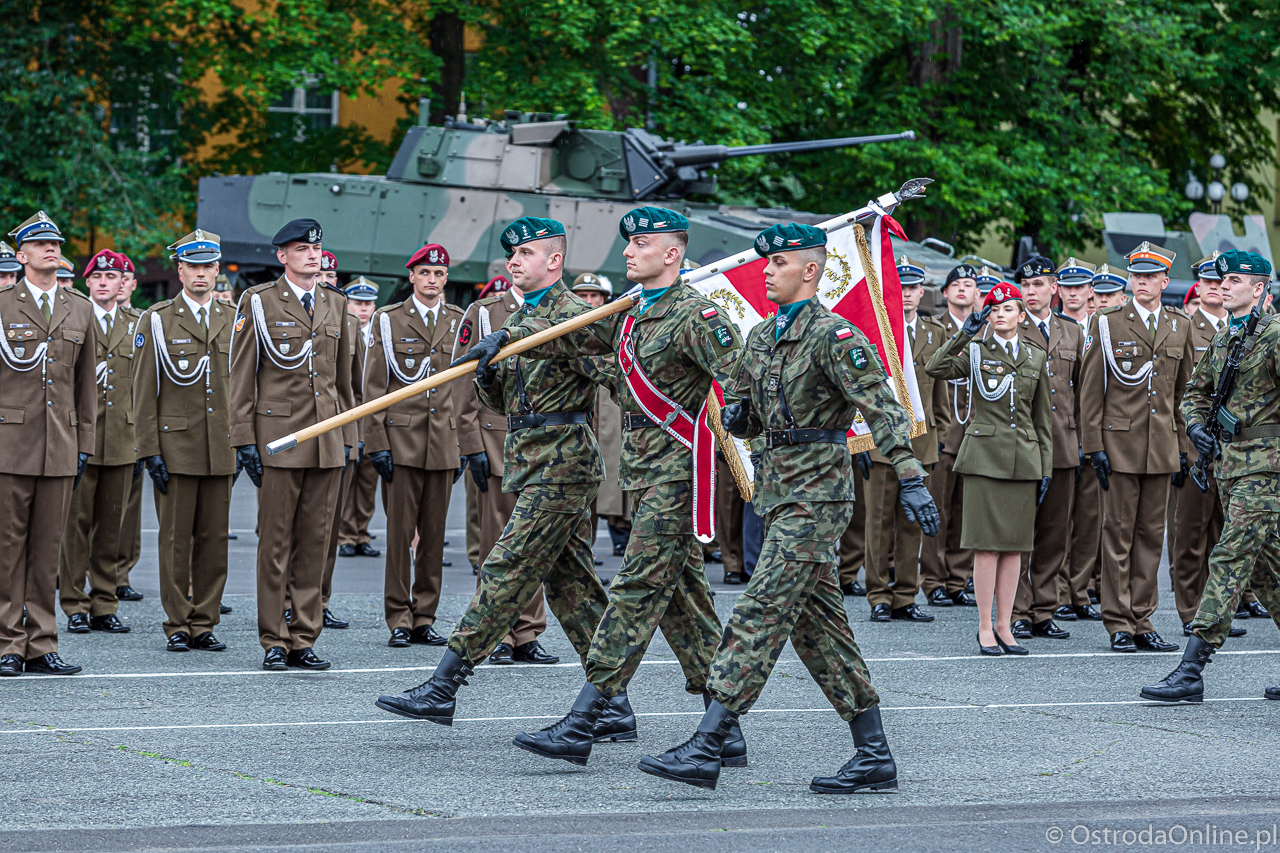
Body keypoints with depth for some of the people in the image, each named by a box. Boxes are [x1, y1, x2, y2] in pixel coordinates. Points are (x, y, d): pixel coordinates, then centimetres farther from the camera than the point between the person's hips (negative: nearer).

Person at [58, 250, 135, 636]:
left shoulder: (134, 327, 14)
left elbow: (140, 388, 15)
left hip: (121, 443, 4)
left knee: (112, 526, 5)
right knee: (77, 523, -2)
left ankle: (104, 607, 11)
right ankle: (75, 607, 3)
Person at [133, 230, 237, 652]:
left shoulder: (232, 321, 11)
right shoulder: (156, 320, 2)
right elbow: (144, 391, -1)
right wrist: (150, 450, -7)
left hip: (221, 451, 3)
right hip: (175, 447, -3)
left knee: (214, 538, 3)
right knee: (175, 539, 0)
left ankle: (204, 623, 10)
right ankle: (178, 626, 7)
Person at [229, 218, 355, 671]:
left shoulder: (336, 304, 14)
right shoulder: (258, 302, 0)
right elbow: (242, 376, -1)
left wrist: (346, 436, 14)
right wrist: (244, 440, -7)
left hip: (326, 441, 4)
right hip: (279, 437, -4)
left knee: (315, 541, 5)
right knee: (276, 543, -2)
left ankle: (304, 639, 10)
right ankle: (274, 642, 3)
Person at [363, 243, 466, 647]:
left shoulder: (458, 323, 11)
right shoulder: (388, 321, 3)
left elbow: (466, 388, 14)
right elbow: (374, 387, 1)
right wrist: (378, 443, -7)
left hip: (444, 444, 3)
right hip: (401, 442, -3)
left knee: (434, 534, 5)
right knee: (400, 532, -3)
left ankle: (424, 618, 12)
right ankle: (399, 621, 3)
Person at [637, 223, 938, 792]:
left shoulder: (833, 335, -11)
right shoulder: (761, 338, 15)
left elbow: (883, 410, -18)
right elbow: (743, 419, 26)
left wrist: (911, 481, -25)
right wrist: (735, 415, 2)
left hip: (816, 492, -9)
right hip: (780, 488, 9)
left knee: (761, 613, -12)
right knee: (817, 625, 9)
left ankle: (705, 749, -15)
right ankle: (875, 758, 13)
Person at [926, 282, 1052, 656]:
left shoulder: (1036, 358, 12)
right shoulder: (975, 351, 3)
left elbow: (1043, 418, 14)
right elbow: (935, 368, -17)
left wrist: (1046, 468, 8)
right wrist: (964, 333, -19)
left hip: (1023, 458, 3)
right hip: (985, 454, -3)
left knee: (1015, 544, 5)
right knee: (988, 544, -5)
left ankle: (1004, 626, 10)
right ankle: (985, 628, 0)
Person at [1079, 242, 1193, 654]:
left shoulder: (1179, 326, 11)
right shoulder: (1108, 324, -1)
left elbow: (1185, 391, 15)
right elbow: (1091, 391, -2)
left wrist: (1183, 445, 10)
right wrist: (1094, 446, -7)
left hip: (1162, 448, 4)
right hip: (1120, 445, -4)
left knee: (1151, 534, 6)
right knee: (1119, 534, -1)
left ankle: (1142, 621, 12)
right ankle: (1119, 625, 3)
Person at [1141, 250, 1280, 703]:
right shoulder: (1221, 338, 15)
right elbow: (1197, 390, 24)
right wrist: (1196, 424, 5)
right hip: (1229, 461, 9)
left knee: (1229, 559, -12)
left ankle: (1191, 671, -15)